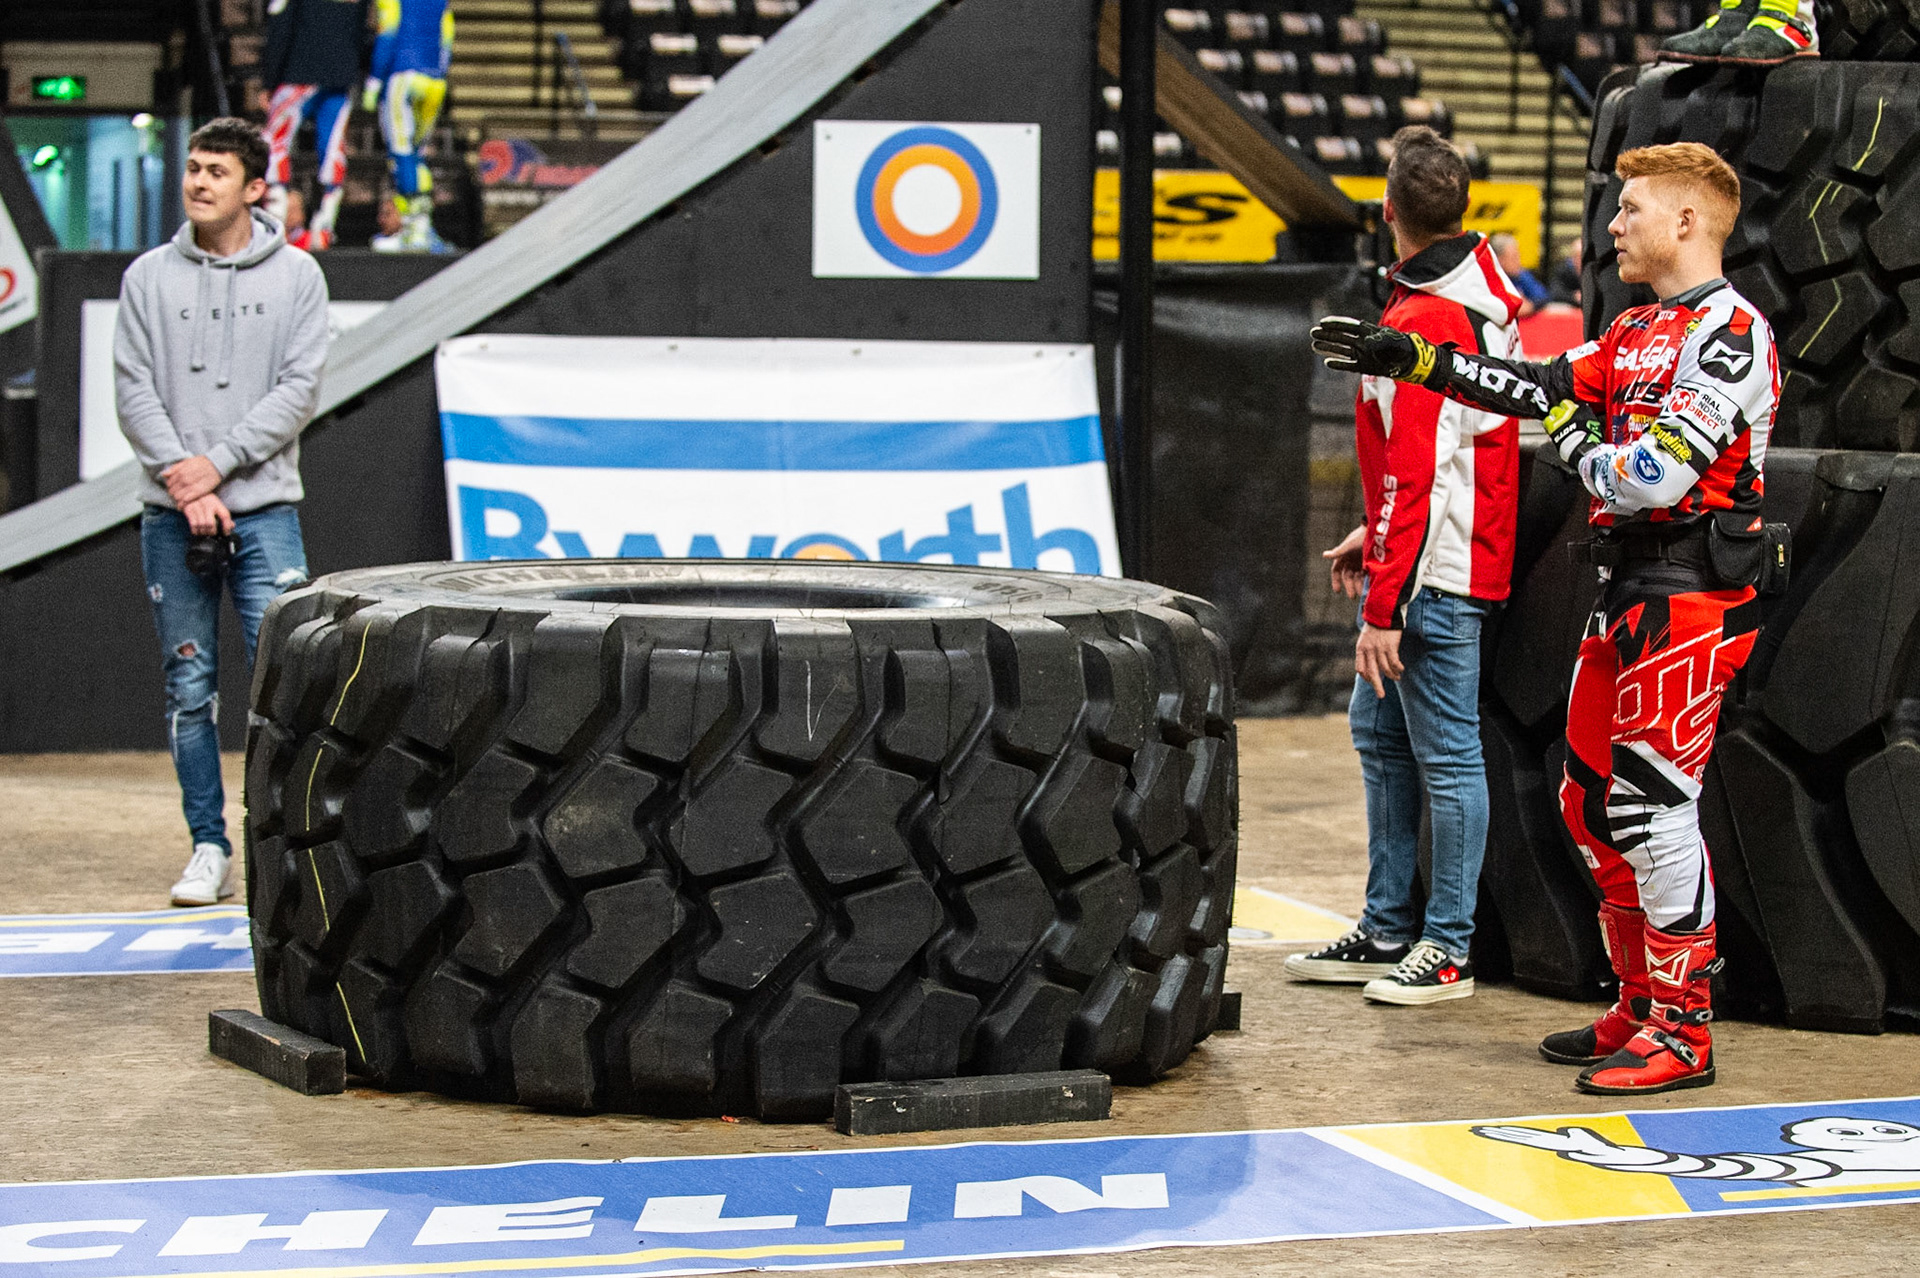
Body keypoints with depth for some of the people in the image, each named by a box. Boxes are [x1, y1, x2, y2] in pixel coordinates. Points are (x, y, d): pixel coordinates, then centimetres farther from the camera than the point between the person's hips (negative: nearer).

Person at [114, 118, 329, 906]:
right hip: (171, 514, 2)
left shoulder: (296, 276, 4)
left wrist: (218, 462, -12)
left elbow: (300, 389, -3)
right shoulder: (149, 278, 7)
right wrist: (183, 481, -11)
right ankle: (208, 847, 11)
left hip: (264, 509, -2)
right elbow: (134, 392, 2)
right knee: (189, 687, 4)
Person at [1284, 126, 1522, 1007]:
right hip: (1434, 560, 10)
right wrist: (1376, 539, 20)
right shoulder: (1484, 292, 9)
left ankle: (1447, 950, 5)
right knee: (1380, 736, 16)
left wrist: (1385, 608, -21)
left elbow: (1416, 481, -23)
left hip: (1434, 578, -10)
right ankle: (1387, 932, 24)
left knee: (1446, 754, -3)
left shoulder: (1422, 325, -21)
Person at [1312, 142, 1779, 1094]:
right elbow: (1546, 387, 21)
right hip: (1629, 588, 10)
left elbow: (1657, 476, -23)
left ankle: (1684, 1033, -1)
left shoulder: (1731, 333, -14)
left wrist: (1578, 443, -4)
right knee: (1591, 801, 12)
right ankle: (1640, 1008, 22)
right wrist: (1408, 358, 18)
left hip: (1691, 595, -10)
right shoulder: (1639, 330, 17)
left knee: (1652, 805, -9)